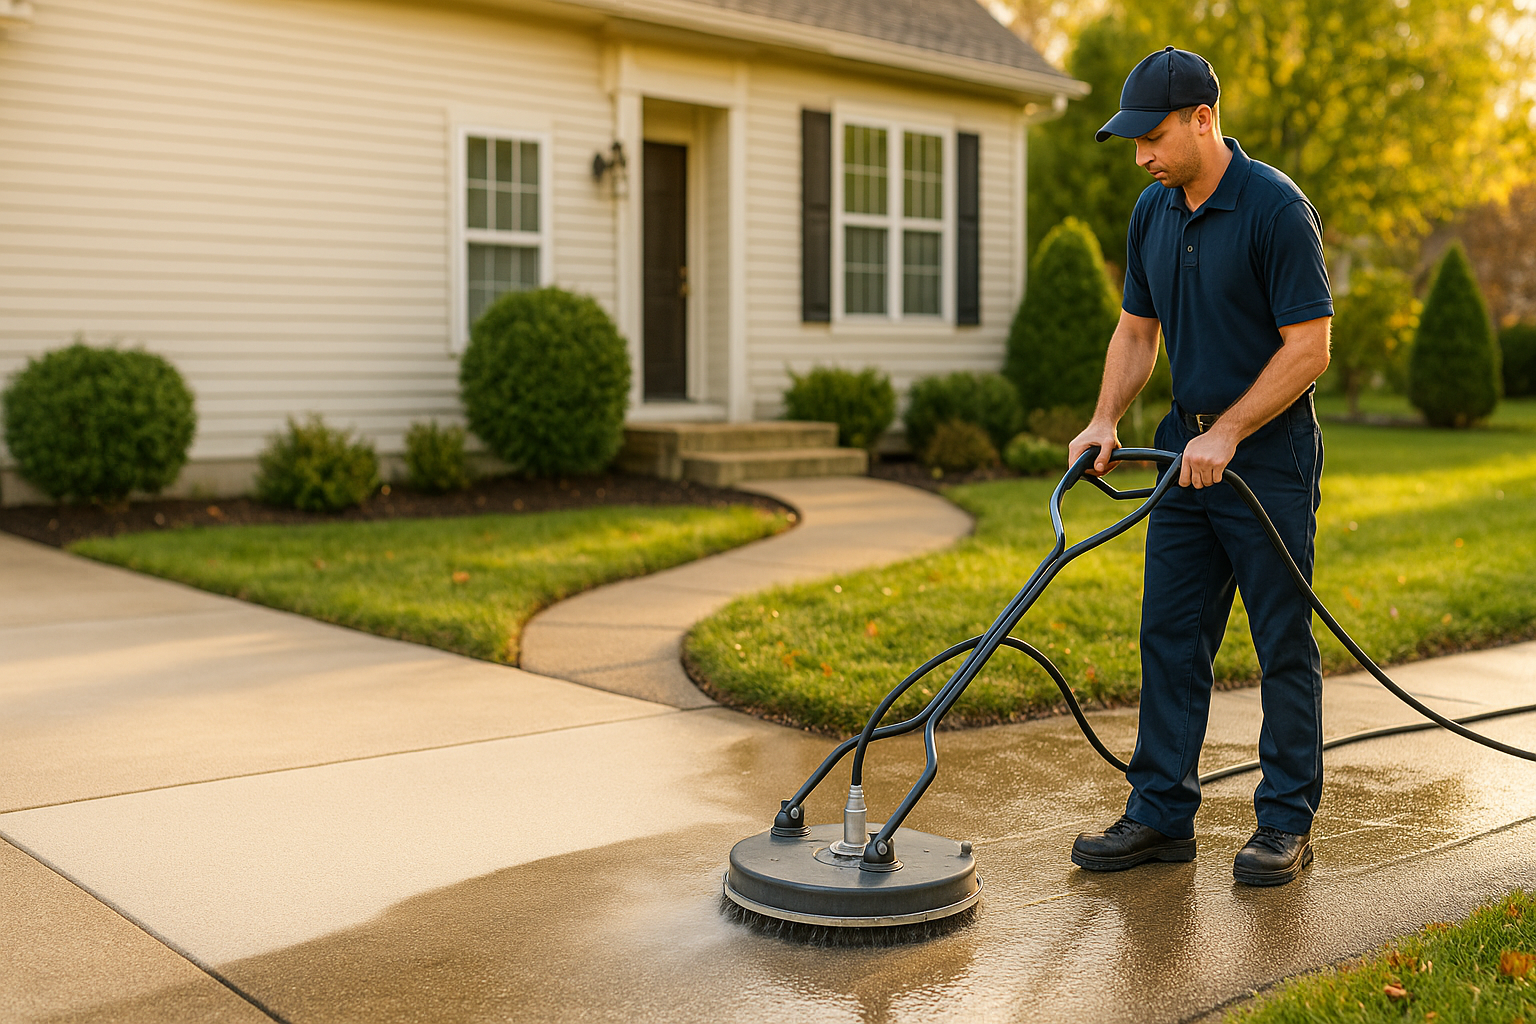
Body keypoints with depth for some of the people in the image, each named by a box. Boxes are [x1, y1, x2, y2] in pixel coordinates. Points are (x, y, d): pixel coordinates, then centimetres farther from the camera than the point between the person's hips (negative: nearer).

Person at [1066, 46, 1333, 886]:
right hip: (1190, 449, 7)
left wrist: (1227, 434, -18)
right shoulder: (1152, 213, 7)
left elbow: (1308, 347, -17)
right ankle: (1162, 814, 15)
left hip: (1268, 452, -7)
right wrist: (1105, 421, 1)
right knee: (1169, 635, 7)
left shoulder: (1276, 208, -16)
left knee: (1283, 644, 2)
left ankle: (1286, 823, 13)